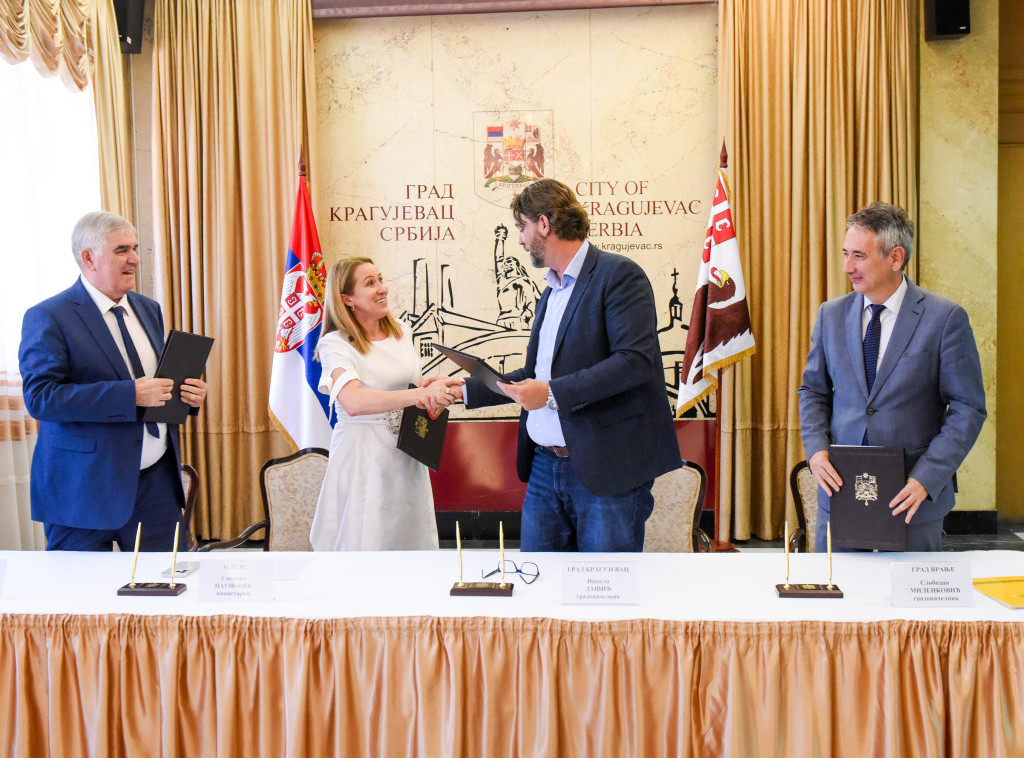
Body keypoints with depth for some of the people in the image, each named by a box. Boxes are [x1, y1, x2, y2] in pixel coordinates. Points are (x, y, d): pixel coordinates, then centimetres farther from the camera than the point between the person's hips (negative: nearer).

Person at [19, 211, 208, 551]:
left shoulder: (148, 309, 14)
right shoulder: (47, 318, -8)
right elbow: (40, 397, -18)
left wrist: (187, 393, 0)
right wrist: (130, 395, -24)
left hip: (157, 481, 6)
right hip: (83, 486, -5)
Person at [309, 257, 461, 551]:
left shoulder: (401, 333, 10)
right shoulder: (335, 344, -10)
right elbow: (353, 402, -27)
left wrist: (435, 391, 0)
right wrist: (420, 395, -34)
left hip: (406, 455, 6)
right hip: (362, 457, -5)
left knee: (410, 537, 9)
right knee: (366, 540, -1)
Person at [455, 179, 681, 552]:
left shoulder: (619, 275, -8)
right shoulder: (552, 290, 20)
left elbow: (636, 360, -20)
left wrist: (553, 393, -21)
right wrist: (465, 390, 21)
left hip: (606, 469, -8)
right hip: (545, 465, 8)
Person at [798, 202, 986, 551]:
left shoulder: (946, 318, -7)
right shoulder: (831, 314, 5)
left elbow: (968, 408, -6)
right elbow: (813, 390, 12)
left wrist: (927, 477, -16)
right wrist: (816, 449, -6)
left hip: (913, 495, -3)